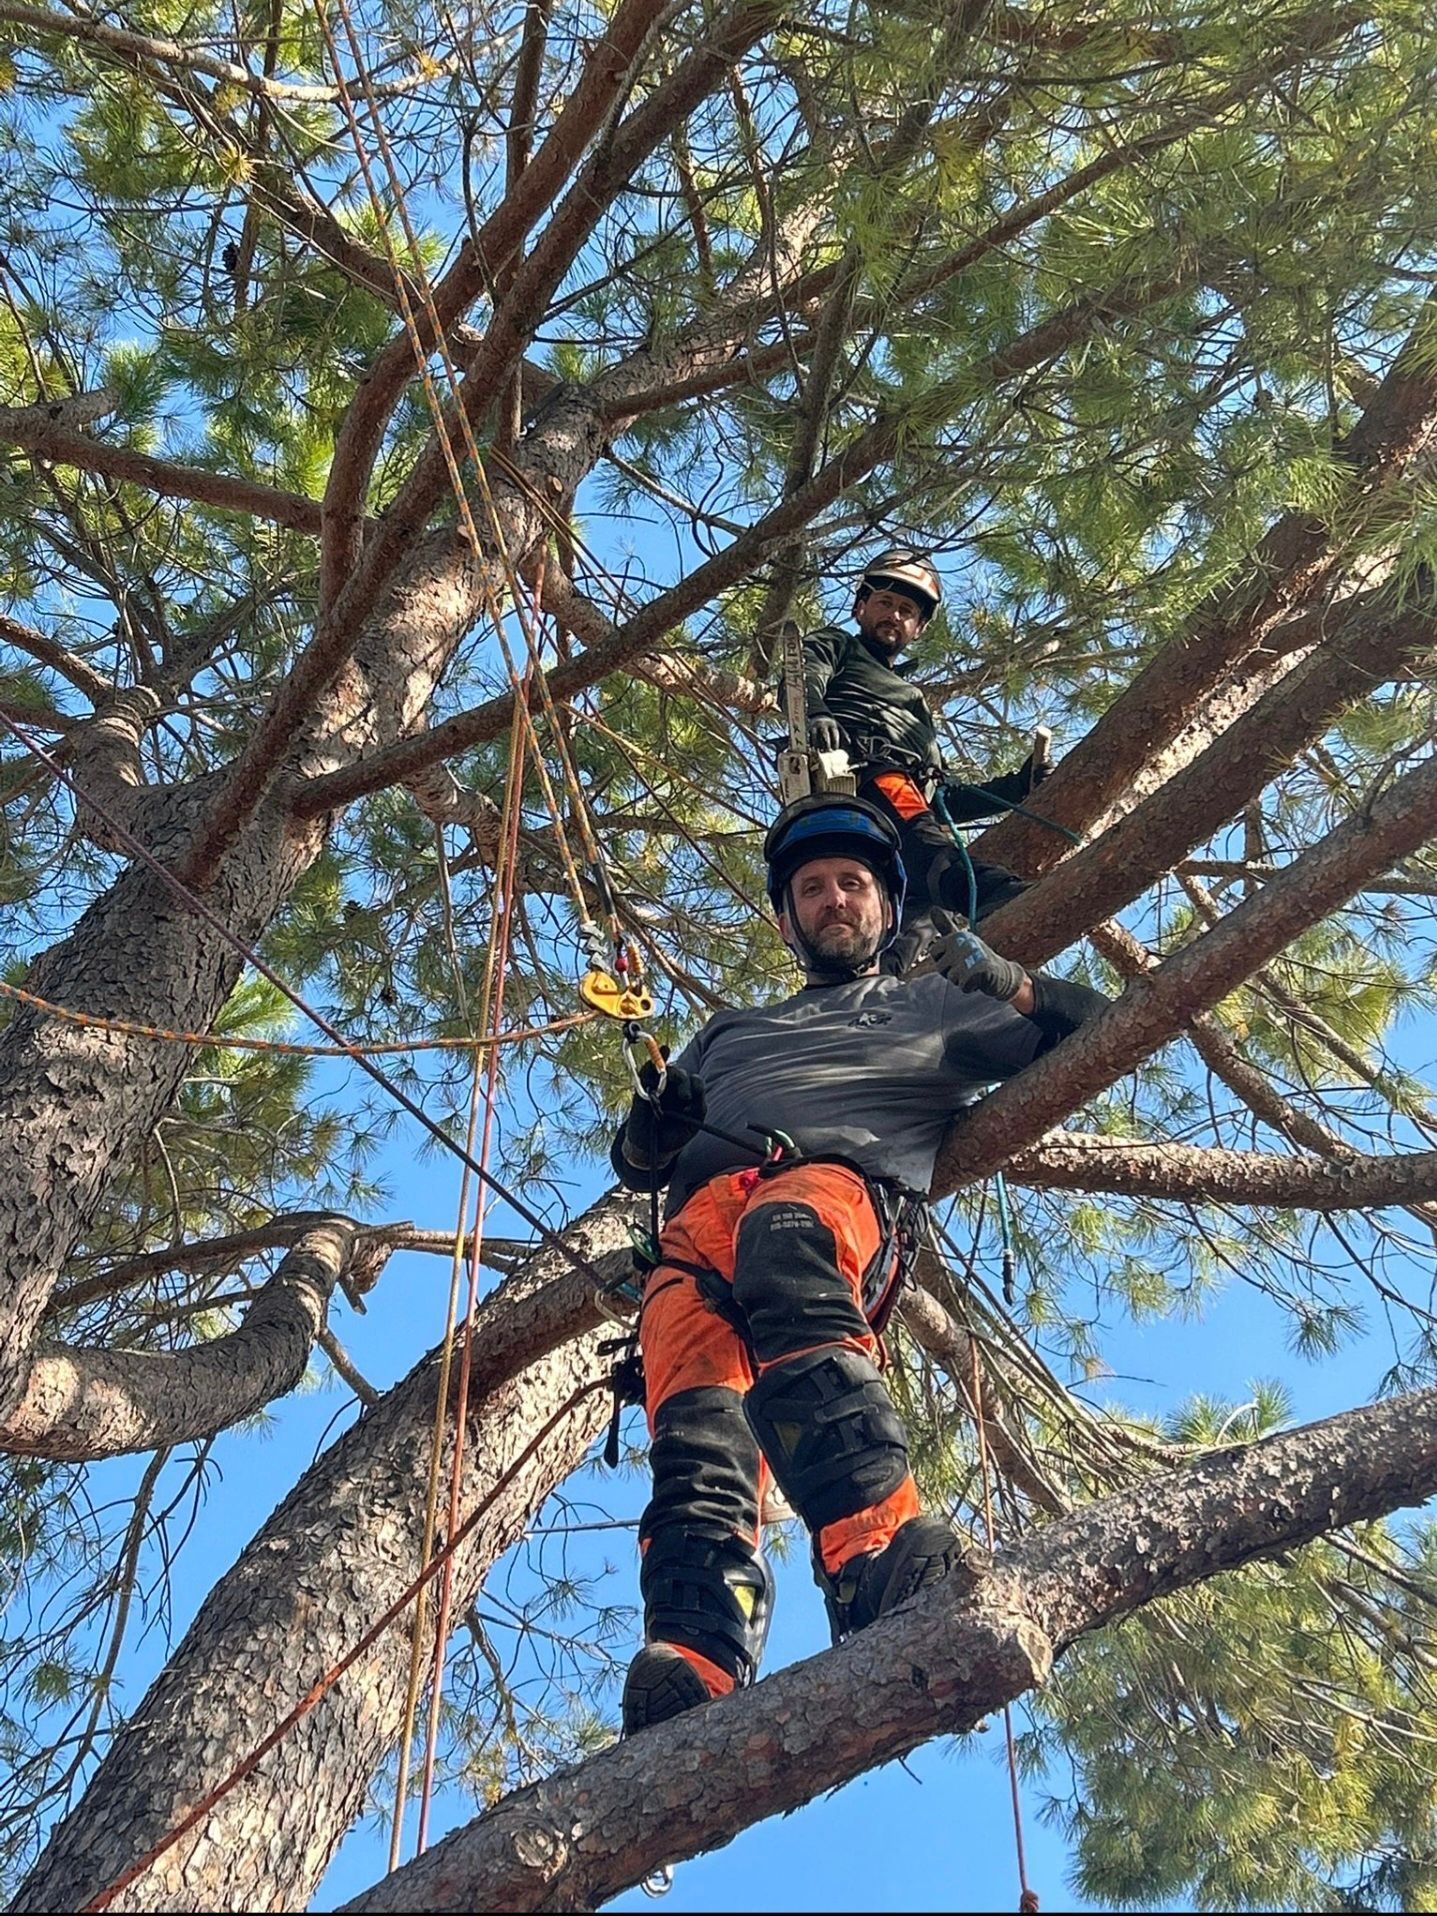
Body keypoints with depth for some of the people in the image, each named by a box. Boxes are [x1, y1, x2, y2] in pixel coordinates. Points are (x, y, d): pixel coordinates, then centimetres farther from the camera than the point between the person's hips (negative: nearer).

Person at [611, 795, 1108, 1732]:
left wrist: (1004, 980, 13)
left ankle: (879, 1548, -59)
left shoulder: (933, 1007, 36)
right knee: (699, 1441, -30)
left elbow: (1094, 1023, 32)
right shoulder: (730, 1033, 44)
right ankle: (694, 1673, -54)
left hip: (841, 1182, -3)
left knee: (783, 1234, -43)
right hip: (696, 1224, 3)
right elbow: (637, 1163, 39)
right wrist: (654, 1122, 14)